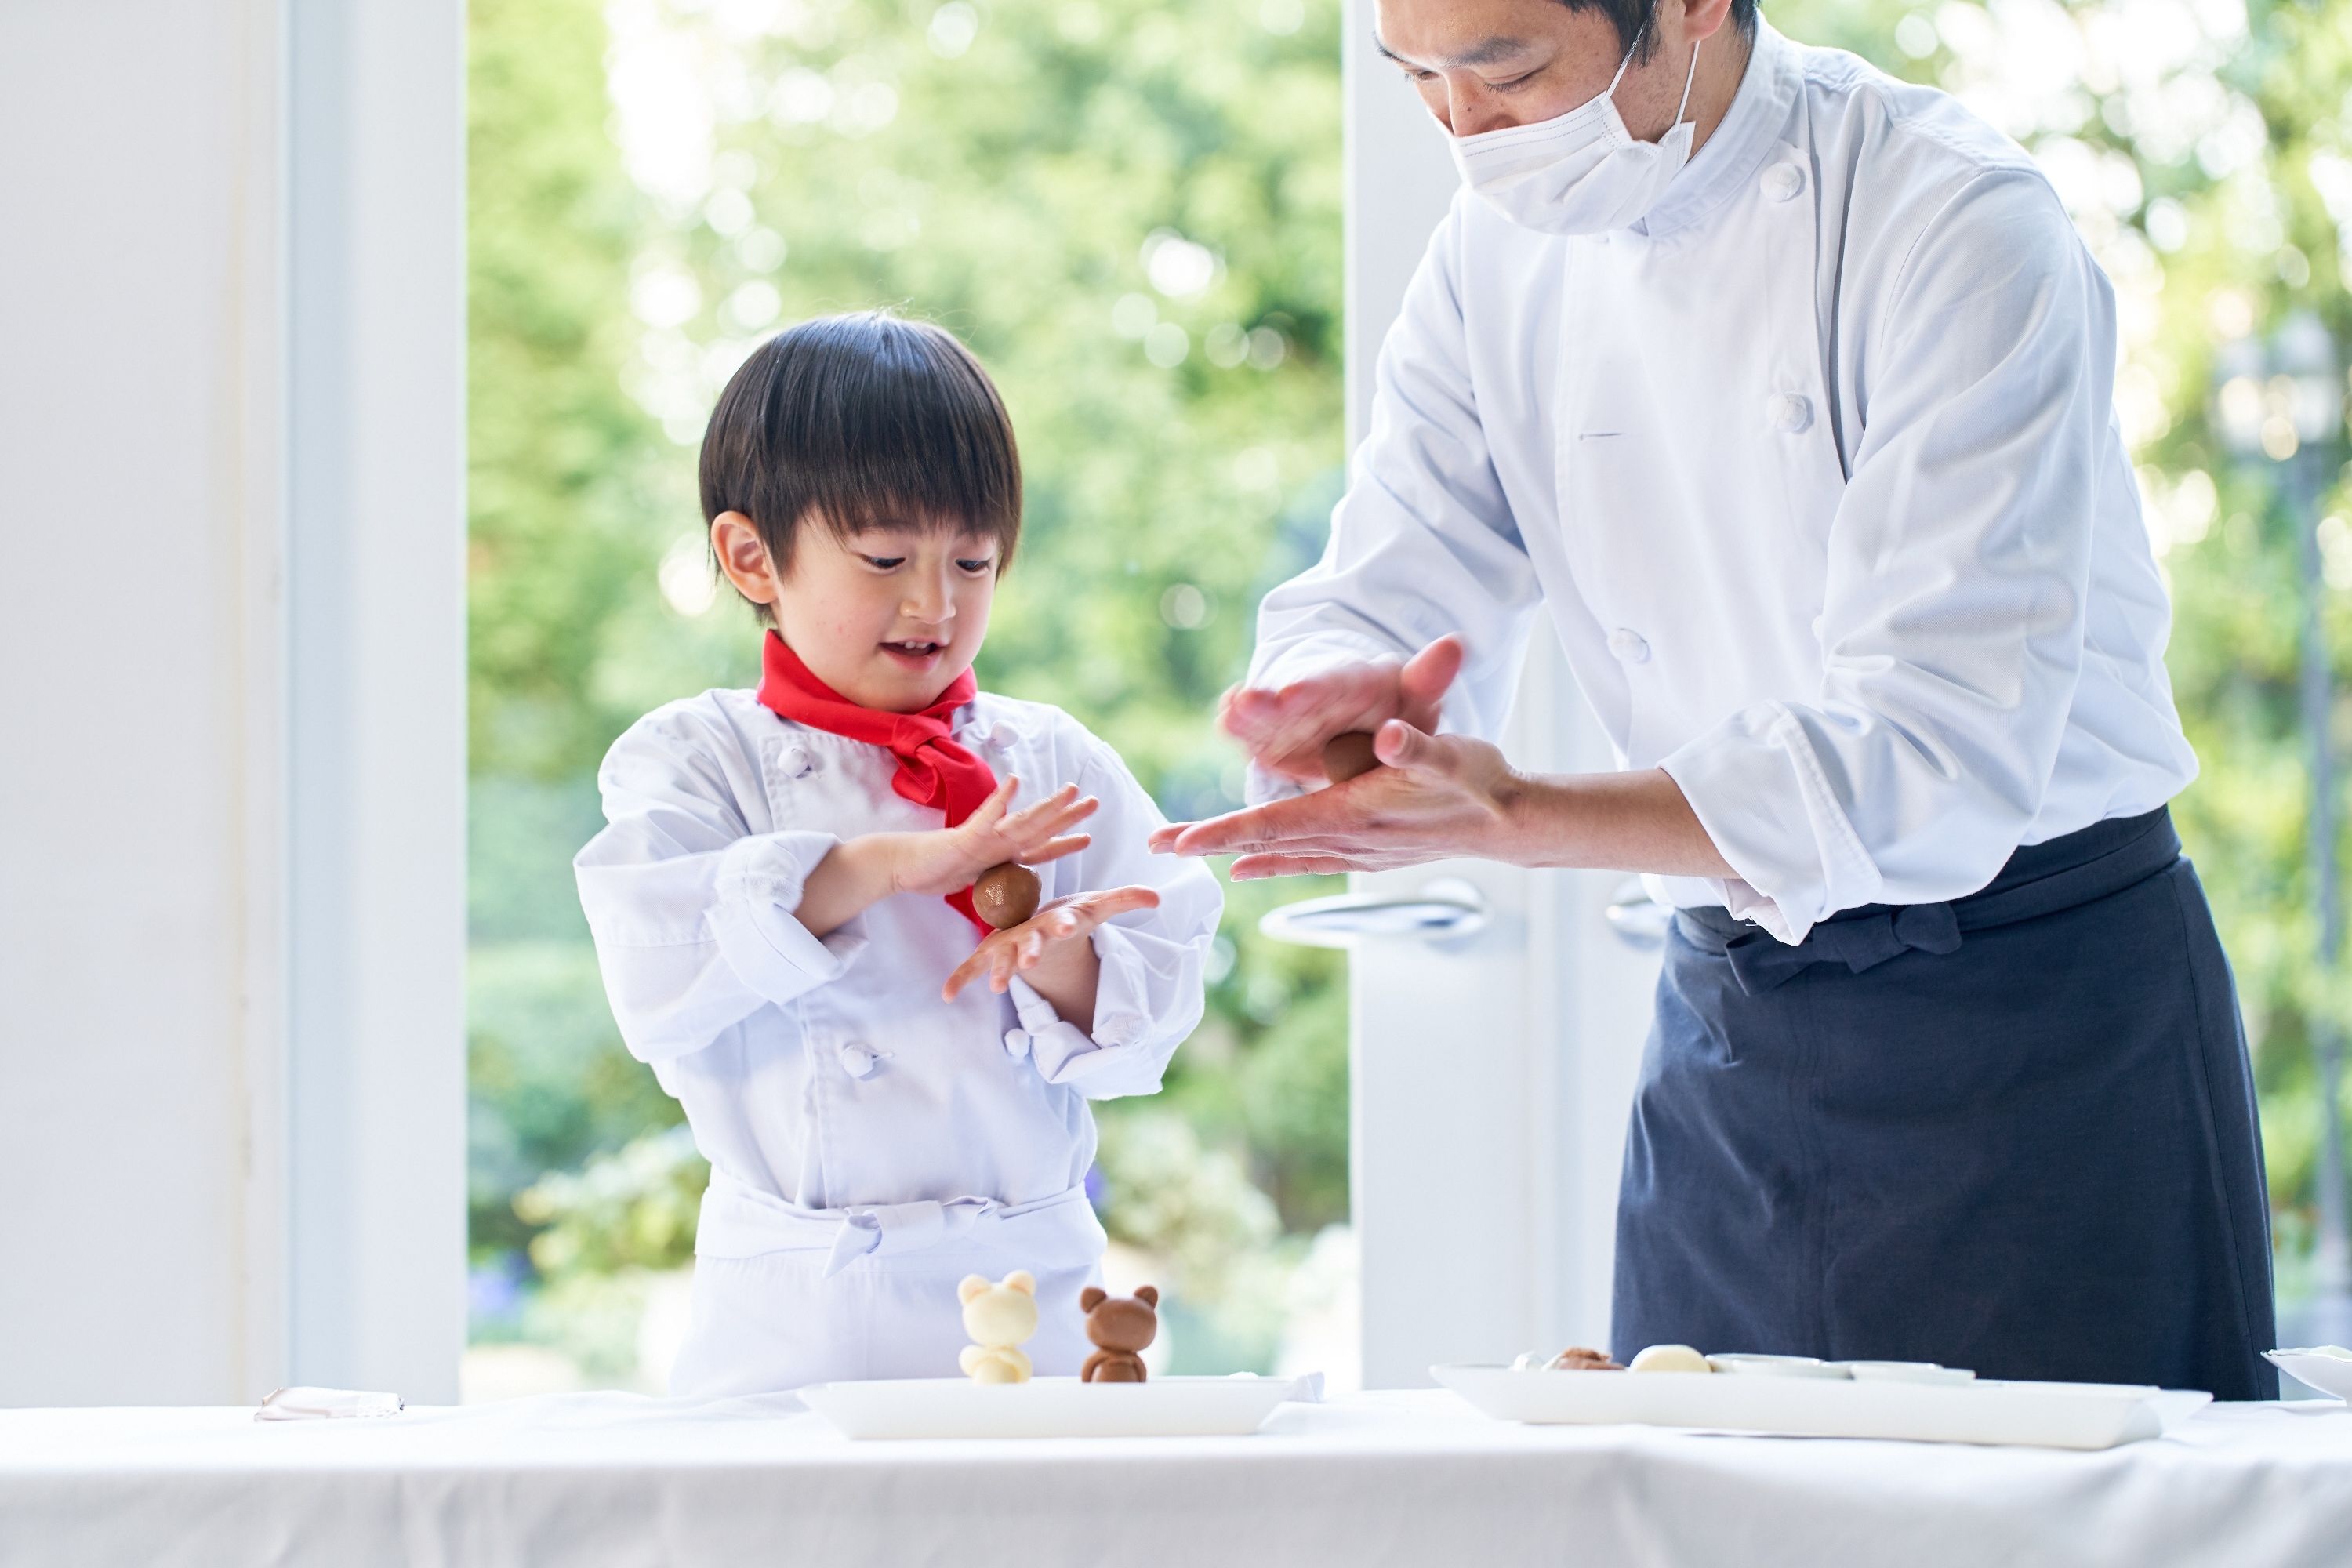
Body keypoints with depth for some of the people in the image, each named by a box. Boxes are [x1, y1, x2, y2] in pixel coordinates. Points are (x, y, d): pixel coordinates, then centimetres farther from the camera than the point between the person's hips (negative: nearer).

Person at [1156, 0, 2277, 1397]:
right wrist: (1325, 699, -23)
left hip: (2040, 1007, -5)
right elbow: (1382, 595, 2)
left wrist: (1517, 819, -32)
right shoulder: (1496, 254, 3)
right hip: (1726, 1021, 5)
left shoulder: (1959, 223, -18)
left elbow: (1943, 750, -25)